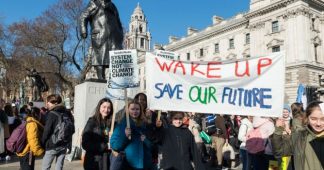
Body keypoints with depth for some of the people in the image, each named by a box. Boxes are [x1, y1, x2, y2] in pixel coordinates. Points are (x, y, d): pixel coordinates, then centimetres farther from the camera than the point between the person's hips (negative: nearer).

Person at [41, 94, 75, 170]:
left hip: (52, 145, -6)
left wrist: (42, 143, 0)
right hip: (64, 145, 6)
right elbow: (72, 130, 11)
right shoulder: (67, 113, 7)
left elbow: (47, 131, -14)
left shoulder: (52, 114, -12)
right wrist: (69, 144, 16)